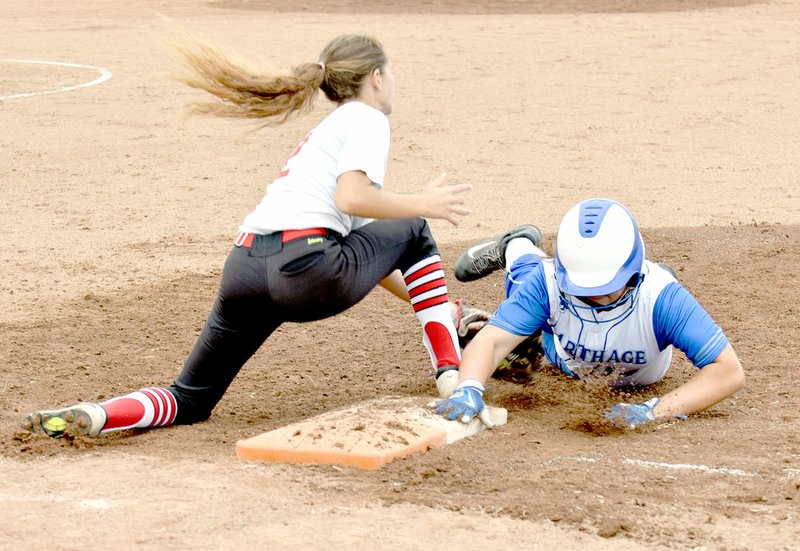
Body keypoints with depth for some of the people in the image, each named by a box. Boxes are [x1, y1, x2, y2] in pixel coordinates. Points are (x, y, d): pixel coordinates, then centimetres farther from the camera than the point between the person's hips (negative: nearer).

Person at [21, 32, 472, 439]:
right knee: (414, 233, 21)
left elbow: (368, 250, 39)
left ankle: (93, 416, -16)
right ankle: (452, 376, 15)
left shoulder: (328, 130, 35)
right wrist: (422, 205, -1)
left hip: (244, 267, 7)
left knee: (190, 401, 13)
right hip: (306, 268, -7)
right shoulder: (366, 118, 9)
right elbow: (352, 198, -12)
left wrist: (430, 302, 42)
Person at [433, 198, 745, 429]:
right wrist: (468, 390, -70)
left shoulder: (660, 296, -48)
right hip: (566, 364, 0)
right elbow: (493, 340, -48)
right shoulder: (550, 282, -43)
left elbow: (729, 371, -50)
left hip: (638, 380, 0)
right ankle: (518, 248, 46)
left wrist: (655, 411, -62)